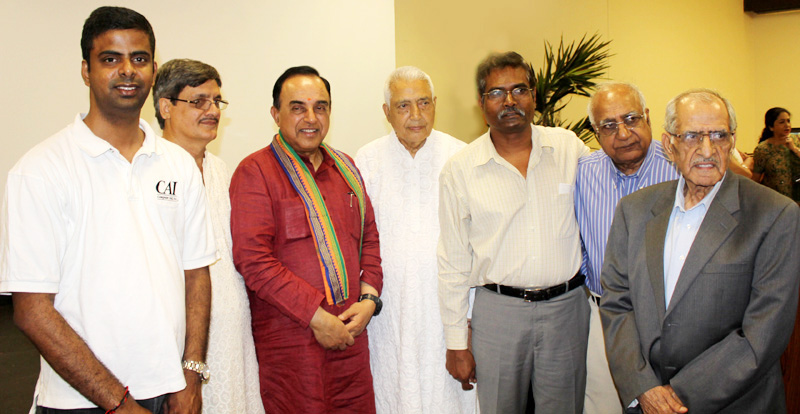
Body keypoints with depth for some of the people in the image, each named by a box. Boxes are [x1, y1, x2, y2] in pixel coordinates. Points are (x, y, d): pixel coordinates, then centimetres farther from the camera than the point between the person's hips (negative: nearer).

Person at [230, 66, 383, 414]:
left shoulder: (345, 168, 13)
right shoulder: (256, 171, -7)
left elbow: (369, 236, 17)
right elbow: (253, 259, -15)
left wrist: (369, 297, 1)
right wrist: (317, 317, -15)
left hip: (350, 334, 6)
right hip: (289, 342, -5)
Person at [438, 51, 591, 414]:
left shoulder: (569, 147, 1)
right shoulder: (460, 169, -4)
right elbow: (453, 263, -1)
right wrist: (456, 343, -1)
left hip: (566, 306, 2)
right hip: (498, 310, -1)